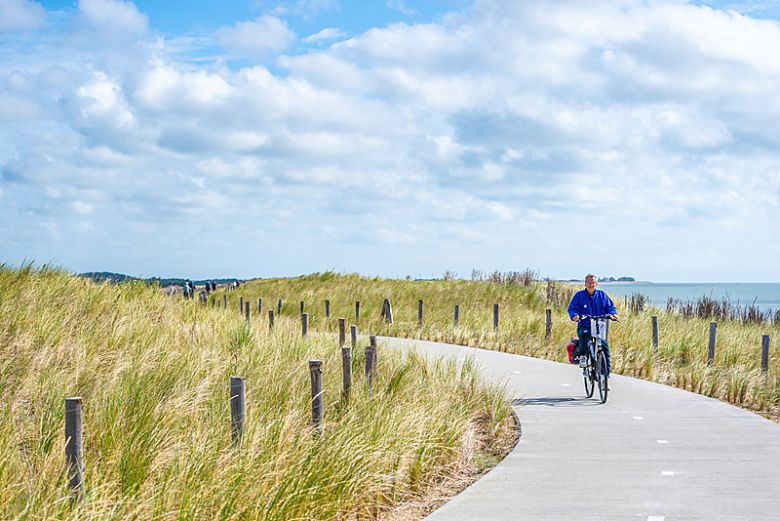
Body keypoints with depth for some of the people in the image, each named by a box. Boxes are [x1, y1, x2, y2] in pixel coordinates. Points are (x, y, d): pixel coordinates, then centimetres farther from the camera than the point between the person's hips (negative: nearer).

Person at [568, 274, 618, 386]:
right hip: (585, 327, -2)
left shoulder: (602, 295, 10)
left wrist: (613, 314, -13)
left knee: (605, 347, -16)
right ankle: (583, 355, -9)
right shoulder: (579, 295, 5)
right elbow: (572, 308, 1)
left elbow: (610, 306, 10)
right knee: (584, 334, -38)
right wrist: (574, 315, -21)